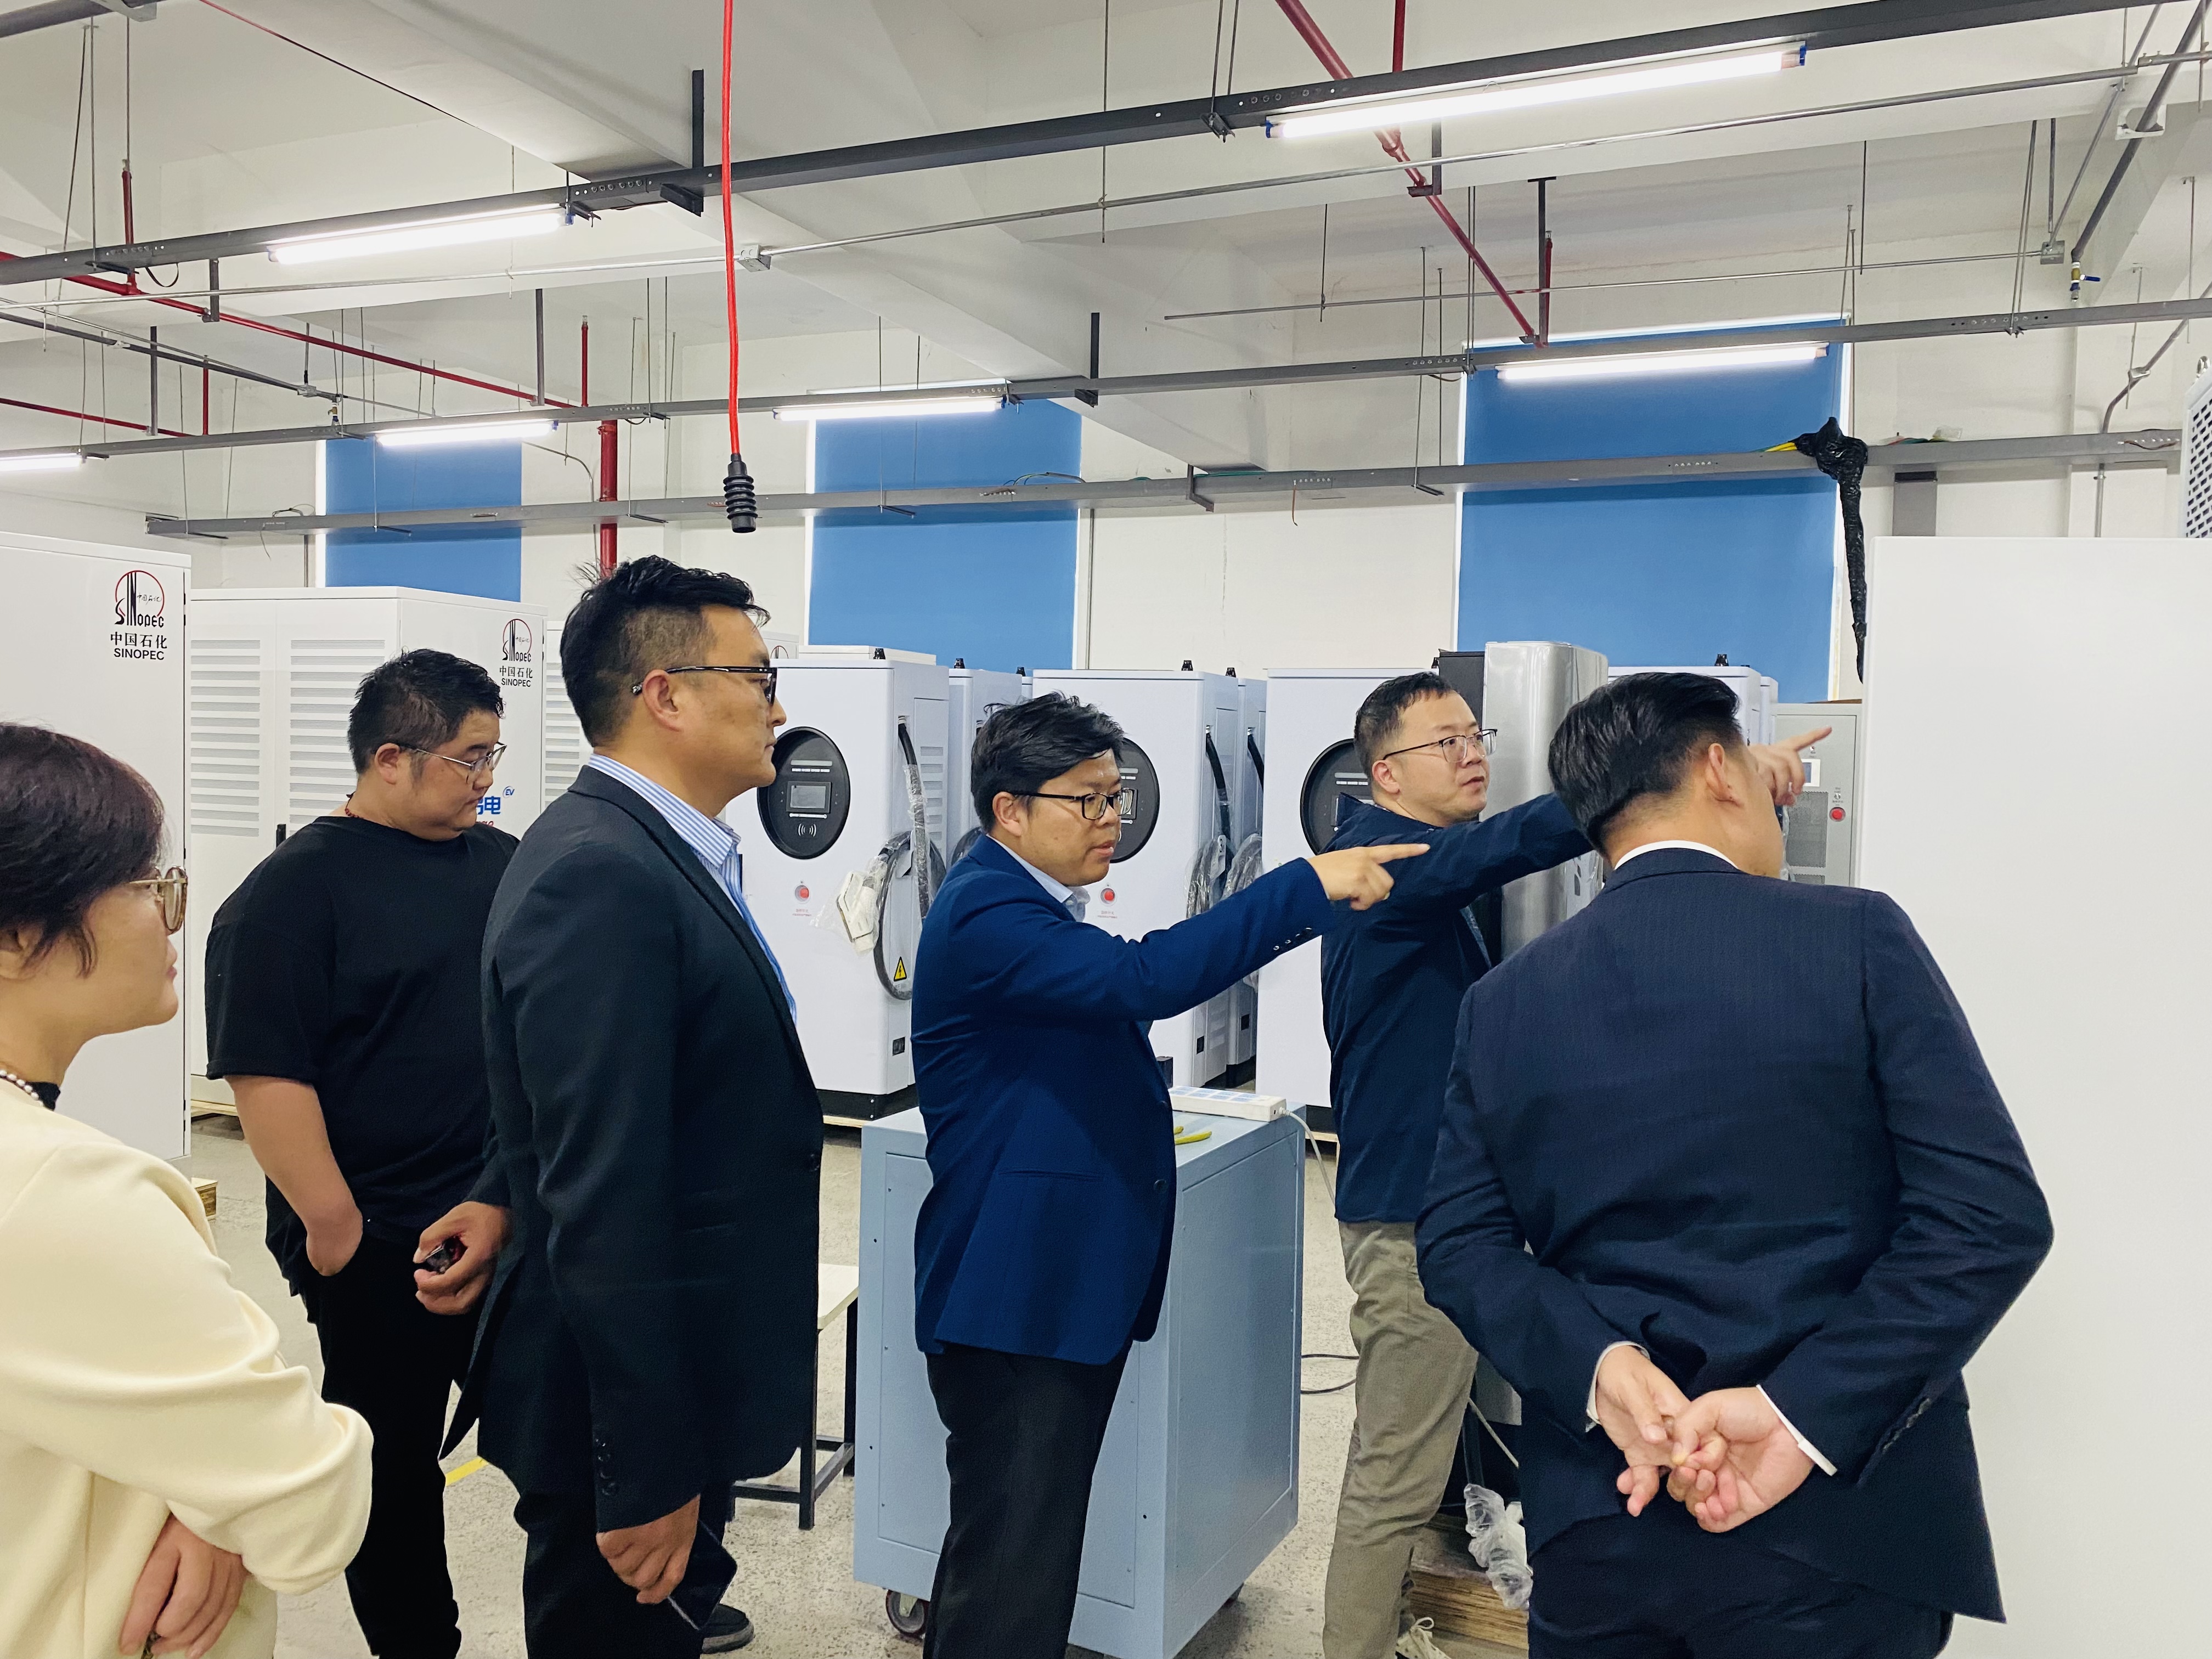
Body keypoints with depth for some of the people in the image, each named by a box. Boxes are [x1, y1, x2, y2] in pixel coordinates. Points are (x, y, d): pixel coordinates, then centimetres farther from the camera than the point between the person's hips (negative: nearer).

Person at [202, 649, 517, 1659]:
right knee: (394, 1461, 12)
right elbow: (265, 1076, -15)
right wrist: (336, 1229, -17)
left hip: (512, 1222, 5)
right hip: (378, 1245, -5)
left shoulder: (504, 864, 6)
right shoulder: (296, 891, -10)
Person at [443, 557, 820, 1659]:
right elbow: (602, 1196, -27)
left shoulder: (655, 855, 7)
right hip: (624, 1405, -9)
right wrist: (648, 1473, -23)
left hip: (680, 1385, 9)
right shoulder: (598, 876, -24)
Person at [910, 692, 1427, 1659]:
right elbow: (1142, 979, -31)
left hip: (1073, 1287, 10)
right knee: (1013, 1580, -2)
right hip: (1016, 1298, -10)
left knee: (1037, 1548, 20)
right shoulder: (985, 913, -19)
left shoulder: (1036, 908, 15)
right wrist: (1311, 886, -28)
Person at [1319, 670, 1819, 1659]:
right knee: (1398, 1475, 0)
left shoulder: (1425, 872, 14)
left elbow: (1481, 1011, 18)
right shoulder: (1390, 857, -17)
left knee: (1392, 1454, 21)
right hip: (1409, 1207, -10)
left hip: (1420, 1197, 10)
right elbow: (1521, 838, -34)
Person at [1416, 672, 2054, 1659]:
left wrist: (1598, 1365, -16)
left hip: (1598, 1515, 3)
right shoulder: (1855, 937, -8)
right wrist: (1806, 1414, -17)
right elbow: (1989, 1214, -14)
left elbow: (1459, 1245, -4)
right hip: (1834, 1525, -3)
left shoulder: (1505, 1000, 1)